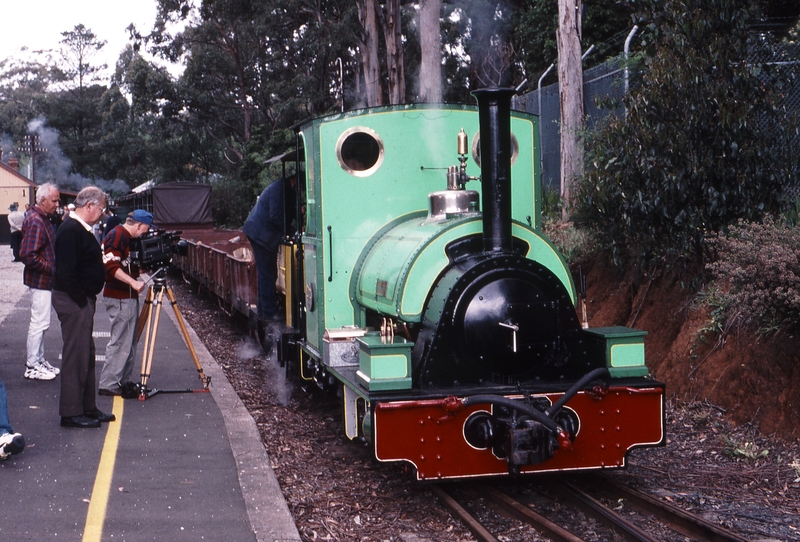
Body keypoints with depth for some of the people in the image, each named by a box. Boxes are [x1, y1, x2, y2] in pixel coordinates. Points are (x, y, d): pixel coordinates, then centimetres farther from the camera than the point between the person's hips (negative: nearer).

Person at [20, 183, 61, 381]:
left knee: (40, 322, 17)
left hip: (44, 279, 11)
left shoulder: (43, 219, 13)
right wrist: (51, 268, -19)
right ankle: (32, 366, 1)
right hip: (40, 279, -11)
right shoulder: (35, 222, -20)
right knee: (40, 322, -6)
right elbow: (29, 256, -25)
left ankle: (39, 360, 26)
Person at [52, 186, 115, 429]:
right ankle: (71, 413, 0)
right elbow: (66, 272, -24)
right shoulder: (70, 230, -18)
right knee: (75, 355, -6)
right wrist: (82, 299, -20)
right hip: (73, 300, -11)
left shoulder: (80, 229, 15)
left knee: (86, 354, 15)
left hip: (82, 300, 11)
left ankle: (87, 407, 24)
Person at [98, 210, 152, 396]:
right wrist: (133, 282, -30)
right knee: (120, 342, -9)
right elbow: (111, 266, -24)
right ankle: (108, 385, -5)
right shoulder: (116, 236, -14)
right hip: (119, 298, -10)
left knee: (129, 342, 13)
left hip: (128, 296, 10)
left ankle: (123, 382, 20)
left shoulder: (129, 238, 16)